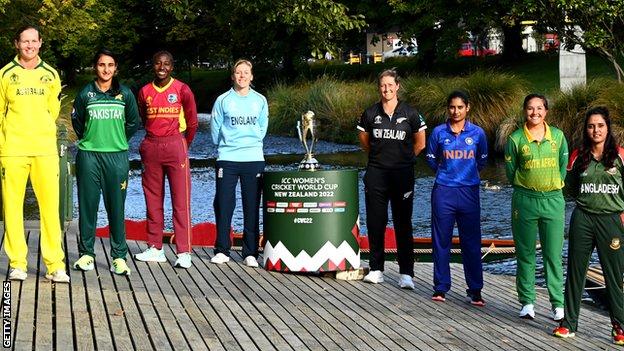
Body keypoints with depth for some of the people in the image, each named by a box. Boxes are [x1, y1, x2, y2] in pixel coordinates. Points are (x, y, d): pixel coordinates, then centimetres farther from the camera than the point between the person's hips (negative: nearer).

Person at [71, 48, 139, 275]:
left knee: (116, 207, 1)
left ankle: (119, 257, 6)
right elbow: (77, 121, 14)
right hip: (89, 156, 0)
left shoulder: (125, 94, 3)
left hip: (117, 157, 0)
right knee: (87, 205, 3)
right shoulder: (85, 94, 2)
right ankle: (86, 253, 13)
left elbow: (133, 123, 13)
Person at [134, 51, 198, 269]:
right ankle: (155, 248, 15)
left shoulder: (182, 90, -2)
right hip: (151, 148, 4)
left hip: (175, 146, -4)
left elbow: (192, 122, 5)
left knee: (181, 201, -5)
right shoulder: (145, 92, 8)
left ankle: (183, 252, -6)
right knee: (153, 200, 7)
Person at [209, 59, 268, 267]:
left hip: (254, 159, 1)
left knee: (252, 207, 2)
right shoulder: (223, 100, 4)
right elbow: (215, 129, 7)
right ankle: (222, 251, 8)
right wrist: (227, 145, 10)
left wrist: (251, 142, 10)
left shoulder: (260, 101, 9)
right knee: (224, 205, -1)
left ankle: (250, 253, 6)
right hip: (227, 159, -1)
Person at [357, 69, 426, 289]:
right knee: (375, 222, 5)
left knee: (403, 224, -2)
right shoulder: (371, 114, 4)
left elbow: (420, 144, 11)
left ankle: (406, 273, 0)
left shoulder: (410, 114, -1)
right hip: (376, 174, 2)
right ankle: (376, 269, 14)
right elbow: (363, 140, 19)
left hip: (402, 174, -2)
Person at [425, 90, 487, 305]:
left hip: (469, 192, 0)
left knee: (471, 242, 1)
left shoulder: (477, 133, 3)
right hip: (443, 191, 0)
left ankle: (475, 290, 7)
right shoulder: (438, 132, 2)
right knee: (441, 241, 4)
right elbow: (431, 159, 15)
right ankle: (441, 287, 13)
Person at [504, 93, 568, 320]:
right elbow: (510, 172, 6)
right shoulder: (515, 139, -1)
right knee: (525, 253, 5)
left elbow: (564, 166, 12)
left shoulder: (558, 136, 4)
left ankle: (558, 304, 6)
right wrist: (526, 187, 4)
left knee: (553, 254, 1)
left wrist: (553, 186, 6)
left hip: (553, 200, 1)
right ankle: (527, 302, 14)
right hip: (525, 200, -1)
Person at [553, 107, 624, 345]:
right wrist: (587, 200, 10)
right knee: (575, 271, 7)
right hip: (583, 219, 3)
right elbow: (571, 186, 17)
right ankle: (569, 323, 15)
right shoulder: (578, 156, 5)